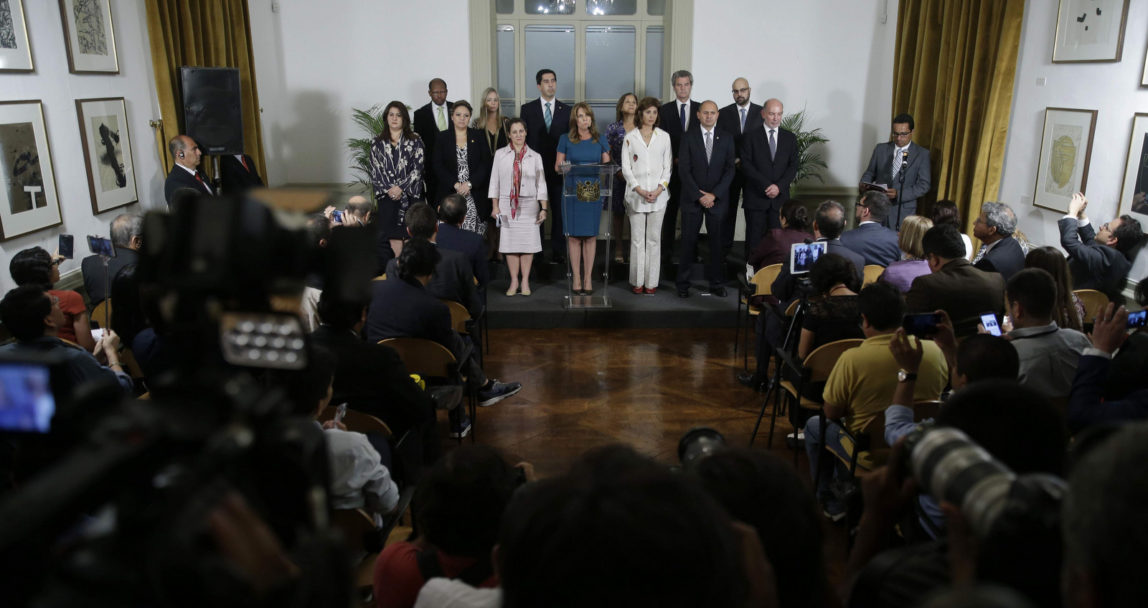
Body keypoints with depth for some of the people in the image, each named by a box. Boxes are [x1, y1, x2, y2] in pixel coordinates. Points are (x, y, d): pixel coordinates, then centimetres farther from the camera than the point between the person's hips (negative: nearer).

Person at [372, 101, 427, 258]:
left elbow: (418, 168, -3)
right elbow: (375, 170, 4)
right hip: (388, 196, 2)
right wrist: (389, 189, -10)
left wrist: (401, 188, -12)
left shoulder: (415, 142, 5)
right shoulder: (378, 143, 11)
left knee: (410, 235, -5)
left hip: (411, 194, -1)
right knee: (393, 235, -2)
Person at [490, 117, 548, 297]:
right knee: (510, 243, -1)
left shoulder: (535, 157, 7)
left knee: (528, 243, -1)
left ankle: (525, 281, 8)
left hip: (529, 206, 0)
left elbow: (541, 184, 7)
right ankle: (514, 281, 8)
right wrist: (495, 206, 0)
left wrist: (544, 208, 0)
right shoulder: (500, 154, 6)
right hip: (507, 205, 0)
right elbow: (495, 181, 6)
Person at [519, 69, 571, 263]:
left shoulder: (566, 110, 7)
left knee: (559, 210, 3)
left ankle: (557, 251, 11)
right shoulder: (527, 109, 4)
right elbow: (522, 139, 3)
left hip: (559, 169, 1)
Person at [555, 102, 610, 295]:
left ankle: (588, 278, 8)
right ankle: (576, 277, 7)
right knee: (574, 235, -1)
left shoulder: (600, 140, 10)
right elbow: (557, 165, 6)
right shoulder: (565, 139, 6)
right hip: (572, 192, -1)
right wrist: (563, 168, -17)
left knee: (591, 235, 1)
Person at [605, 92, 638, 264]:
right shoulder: (613, 128, 5)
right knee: (618, 211, 5)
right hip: (618, 177, 0)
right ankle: (618, 248, 14)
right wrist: (619, 171, -8)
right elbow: (607, 154, 3)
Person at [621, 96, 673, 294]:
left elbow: (668, 166, 6)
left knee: (654, 239, 3)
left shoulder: (664, 137, 7)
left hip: (658, 195, 1)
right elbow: (626, 167, 1)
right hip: (636, 196, -1)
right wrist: (639, 190, -10)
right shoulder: (630, 138, 4)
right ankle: (637, 281, 9)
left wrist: (659, 189, -8)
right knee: (637, 239, 1)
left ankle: (651, 282, 9)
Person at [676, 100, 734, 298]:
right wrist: (699, 195, -11)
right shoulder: (688, 138, 2)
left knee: (717, 242, 3)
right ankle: (683, 284, 7)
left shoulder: (726, 138, 7)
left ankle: (717, 284, 12)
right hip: (692, 199, -1)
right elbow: (683, 170, -4)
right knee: (688, 242, 0)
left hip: (718, 199, 1)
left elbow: (730, 169, 2)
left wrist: (713, 194, -9)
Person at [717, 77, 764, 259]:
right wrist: (733, 161, -8)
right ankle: (724, 249, 9)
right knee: (728, 210, 3)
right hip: (730, 169, 0)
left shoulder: (761, 113, 4)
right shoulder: (723, 113, 5)